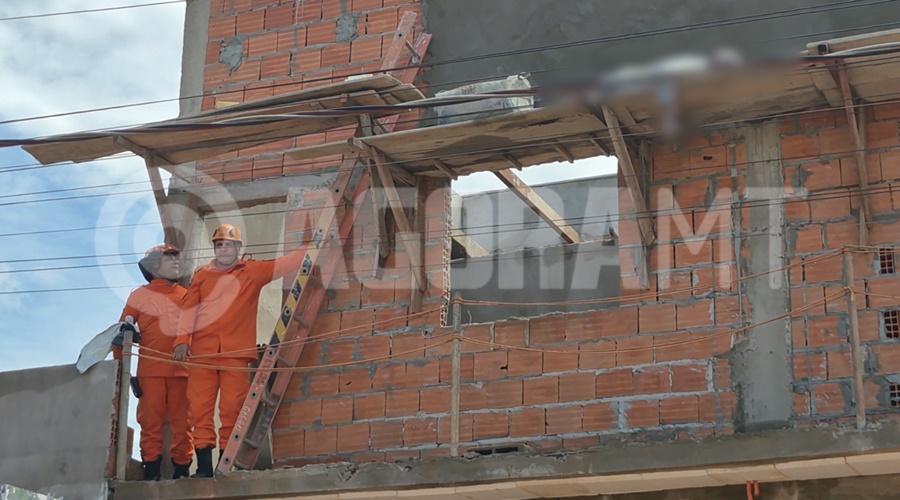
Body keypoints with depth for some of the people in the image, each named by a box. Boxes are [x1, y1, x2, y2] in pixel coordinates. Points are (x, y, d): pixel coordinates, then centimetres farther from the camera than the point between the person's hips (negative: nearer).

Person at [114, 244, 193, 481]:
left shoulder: (186, 296, 16)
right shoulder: (139, 296, 10)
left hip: (182, 369, 2)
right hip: (151, 369, -2)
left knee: (182, 421, 0)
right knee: (151, 420, -4)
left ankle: (182, 468, 5)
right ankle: (151, 468, 0)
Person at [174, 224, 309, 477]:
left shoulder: (253, 271, 14)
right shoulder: (202, 275, 17)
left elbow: (286, 264, 12)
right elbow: (189, 309, 7)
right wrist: (182, 339, -6)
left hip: (236, 354, -1)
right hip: (201, 353, 1)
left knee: (232, 410, -5)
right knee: (200, 408, -4)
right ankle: (204, 467, -2)